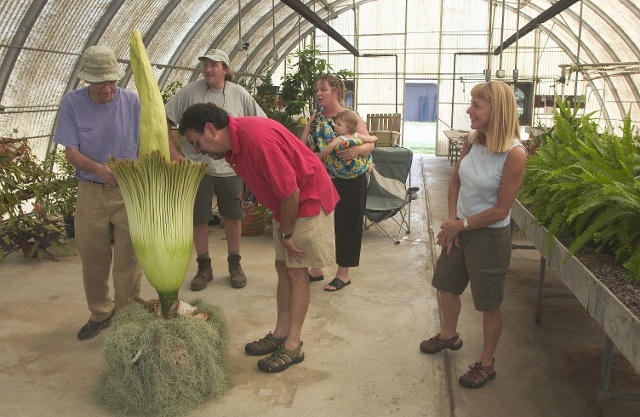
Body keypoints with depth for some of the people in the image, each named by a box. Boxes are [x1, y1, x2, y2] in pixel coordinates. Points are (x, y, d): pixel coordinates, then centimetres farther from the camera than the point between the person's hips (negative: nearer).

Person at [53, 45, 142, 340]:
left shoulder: (132, 102, -7)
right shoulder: (72, 103, -4)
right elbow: (71, 152, -5)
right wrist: (98, 169, -24)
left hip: (129, 192, -1)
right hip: (90, 192, 2)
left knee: (128, 259, 2)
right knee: (92, 259, 12)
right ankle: (100, 313, 33)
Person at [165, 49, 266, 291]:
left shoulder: (239, 94, 0)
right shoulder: (189, 92, -4)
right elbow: (164, 120, -2)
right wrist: (172, 152, -8)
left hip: (230, 168, 1)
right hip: (196, 167, -1)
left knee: (233, 217, 10)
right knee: (199, 218, 7)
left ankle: (234, 264, 28)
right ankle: (204, 267, 23)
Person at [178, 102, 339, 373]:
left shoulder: (257, 139, -31)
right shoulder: (231, 142, -2)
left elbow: (291, 192, -27)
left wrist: (285, 233, -16)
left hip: (308, 200, -9)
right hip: (285, 205, 9)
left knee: (296, 272, -4)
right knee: (283, 267, 12)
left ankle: (293, 346, 7)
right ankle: (281, 334, 23)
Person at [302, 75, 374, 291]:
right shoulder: (315, 119, 6)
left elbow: (370, 145, -9)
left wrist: (356, 150, -30)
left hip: (349, 181, -4)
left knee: (346, 225, 4)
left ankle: (343, 274, 19)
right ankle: (316, 268, 26)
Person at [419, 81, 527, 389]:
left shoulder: (514, 153, -24)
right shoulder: (473, 140, -4)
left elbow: (500, 210, -20)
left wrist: (462, 224, -12)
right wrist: (452, 220, -5)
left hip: (489, 236, -7)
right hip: (459, 228, 7)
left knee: (488, 304, 9)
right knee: (446, 283, 23)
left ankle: (486, 364, 30)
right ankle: (449, 335, 49)